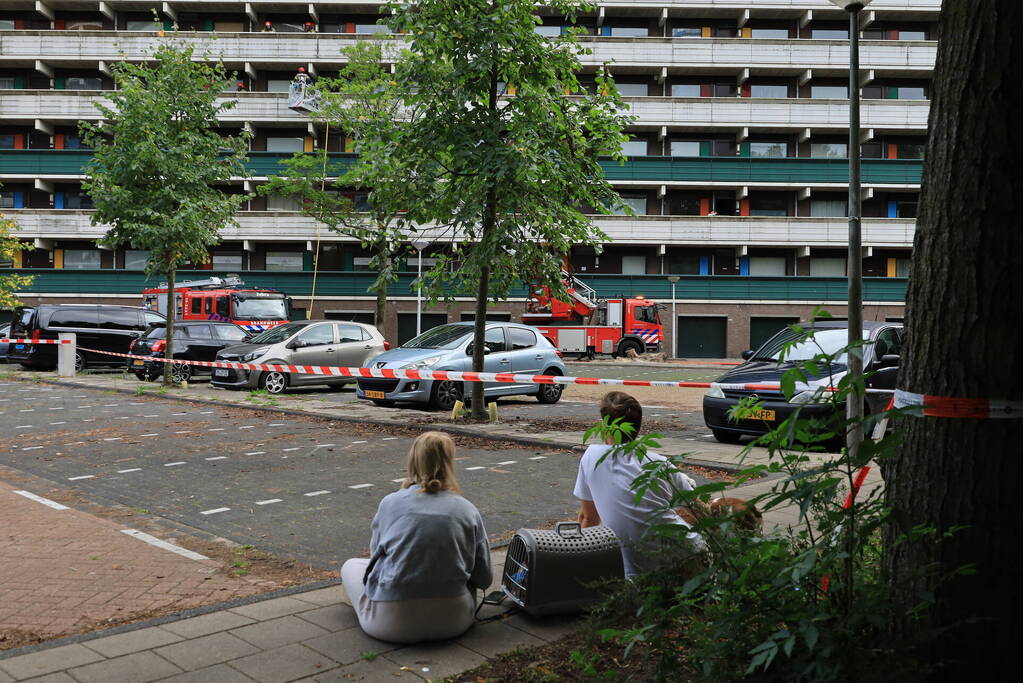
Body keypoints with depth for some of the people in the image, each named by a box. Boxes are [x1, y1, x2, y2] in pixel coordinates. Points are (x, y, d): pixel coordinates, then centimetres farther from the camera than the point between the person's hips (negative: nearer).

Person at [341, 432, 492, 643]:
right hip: (453, 622, 1)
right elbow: (484, 579, 1)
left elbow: (376, 552, 11)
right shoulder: (468, 510, -2)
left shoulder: (390, 503, -4)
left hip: (391, 623, -1)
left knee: (351, 565, 24)